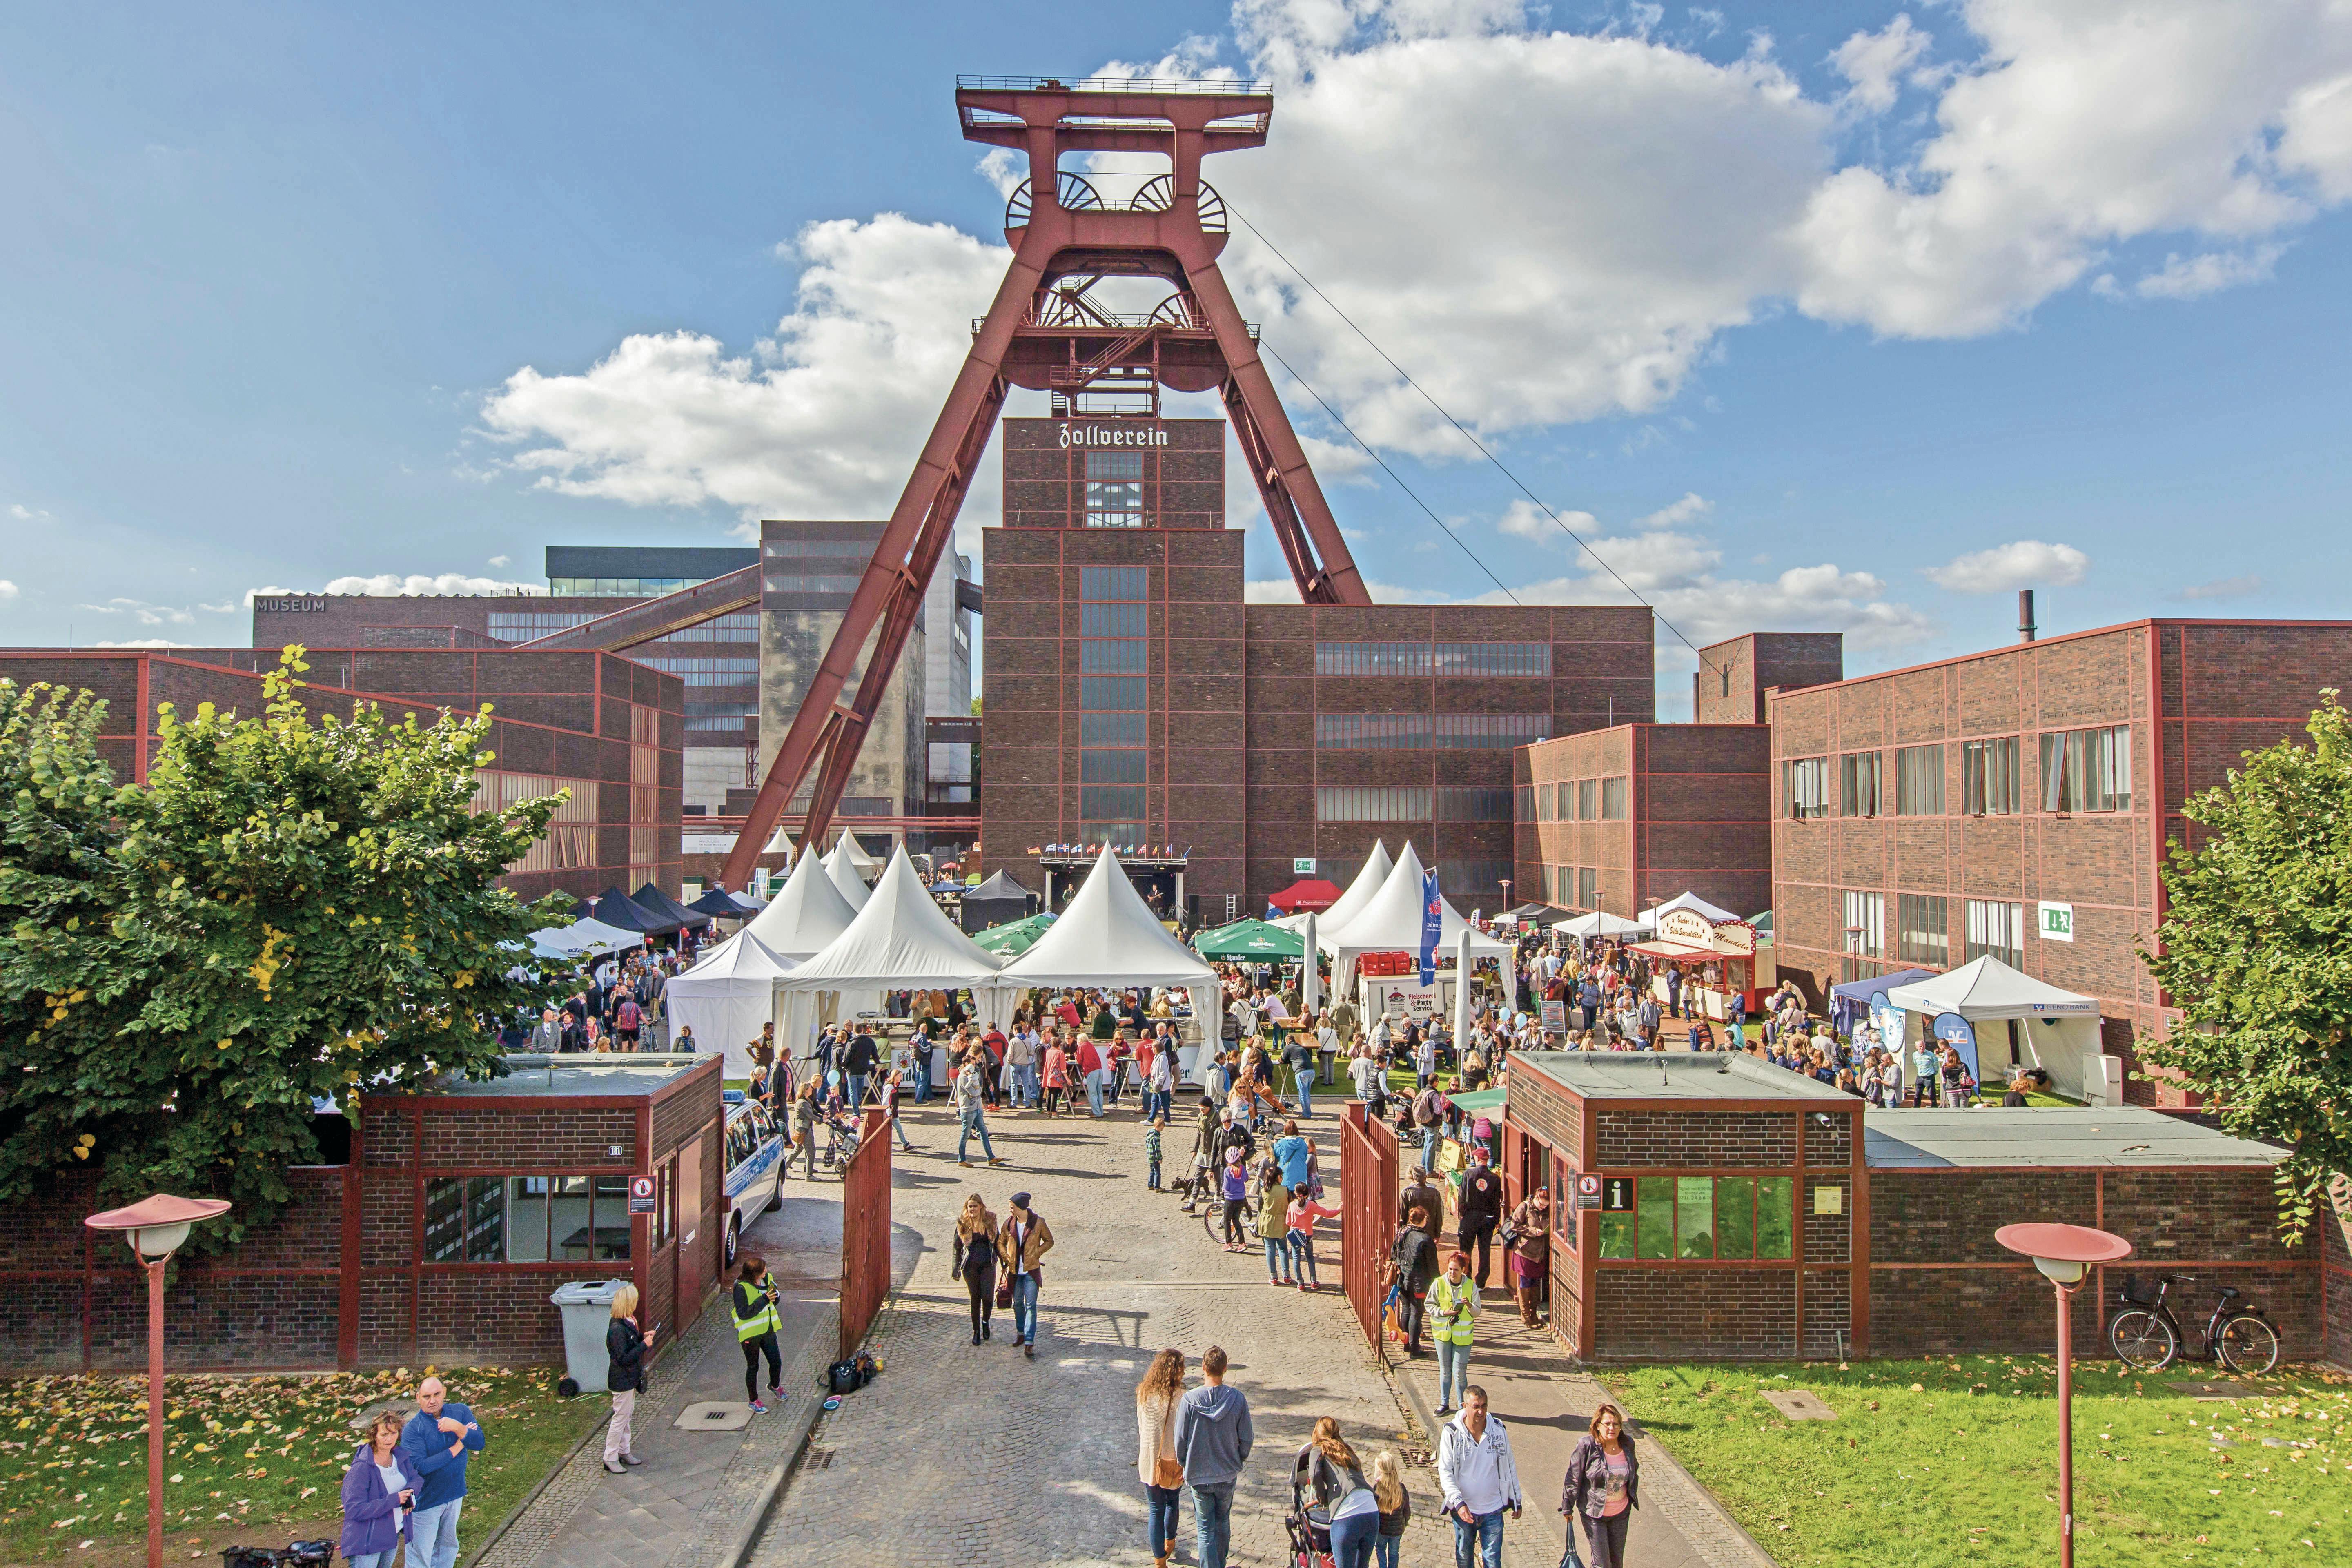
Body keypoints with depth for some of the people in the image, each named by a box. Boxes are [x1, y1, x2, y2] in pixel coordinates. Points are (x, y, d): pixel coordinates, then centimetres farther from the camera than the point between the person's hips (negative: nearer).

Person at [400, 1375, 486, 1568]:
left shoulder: (460, 1412, -7)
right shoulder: (413, 1429, -18)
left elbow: (480, 1443, -17)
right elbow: (421, 1467, -27)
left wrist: (458, 1428, -34)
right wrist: (457, 1447, -22)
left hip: (455, 1494, 4)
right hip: (426, 1500, -4)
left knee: (448, 1546, 22)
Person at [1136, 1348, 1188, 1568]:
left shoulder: (1143, 1394, -7)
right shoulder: (1180, 1398, -20)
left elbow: (1142, 1427, 4)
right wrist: (1187, 1462, -3)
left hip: (1149, 1459, 2)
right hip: (1173, 1460, -2)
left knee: (1155, 1509, 10)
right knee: (1172, 1502, 24)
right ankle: (1169, 1544, 45)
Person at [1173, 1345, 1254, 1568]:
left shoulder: (1189, 1400, -18)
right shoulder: (1238, 1399, -13)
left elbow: (1180, 1439, -10)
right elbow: (1246, 1438, -5)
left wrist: (1183, 1464, 9)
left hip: (1198, 1474, -2)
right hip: (1228, 1474, 2)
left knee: (1205, 1529, 10)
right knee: (1223, 1523, 22)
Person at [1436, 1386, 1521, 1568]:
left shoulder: (1498, 1431, -9)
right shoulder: (1451, 1433, -15)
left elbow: (1510, 1467, 4)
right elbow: (1445, 1472, -13)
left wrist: (1517, 1501, 10)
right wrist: (1459, 1503, -25)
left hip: (1493, 1511, 0)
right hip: (1463, 1510, 0)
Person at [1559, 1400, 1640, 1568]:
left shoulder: (1627, 1444, -6)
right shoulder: (1587, 1446, -20)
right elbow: (1573, 1480, -12)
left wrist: (1633, 1497, 20)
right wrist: (1567, 1508, -7)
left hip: (1621, 1513, 4)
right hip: (1594, 1514, -4)